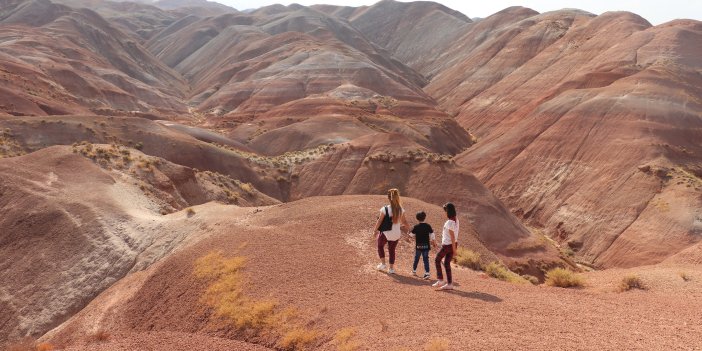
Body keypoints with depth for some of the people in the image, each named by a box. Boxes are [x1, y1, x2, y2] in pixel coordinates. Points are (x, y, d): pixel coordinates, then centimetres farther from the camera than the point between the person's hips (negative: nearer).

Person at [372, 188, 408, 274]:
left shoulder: (385, 209, -17)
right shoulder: (401, 210, -5)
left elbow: (379, 221, -11)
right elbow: (405, 223, 1)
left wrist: (375, 230, 2)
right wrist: (400, 226, 21)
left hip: (386, 233, -3)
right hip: (396, 234, 3)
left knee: (380, 246, 23)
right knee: (392, 250, 19)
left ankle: (383, 263, 20)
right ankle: (391, 268, 20)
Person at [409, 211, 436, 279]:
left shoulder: (416, 227, -8)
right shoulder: (428, 226, -4)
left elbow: (412, 234, 2)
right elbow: (432, 235, 0)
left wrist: (410, 232, 23)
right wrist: (434, 242, 11)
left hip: (418, 246, -1)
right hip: (426, 246, 1)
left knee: (416, 259, 16)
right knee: (426, 259, 2)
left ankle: (414, 271, 28)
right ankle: (427, 273, -6)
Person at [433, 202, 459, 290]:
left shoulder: (449, 222, -21)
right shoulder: (456, 221, 6)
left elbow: (452, 236, -20)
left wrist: (454, 249, -17)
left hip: (447, 245, -8)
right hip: (453, 244, 8)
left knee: (437, 260, 10)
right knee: (447, 263, 14)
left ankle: (440, 280, 8)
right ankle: (449, 284, 15)